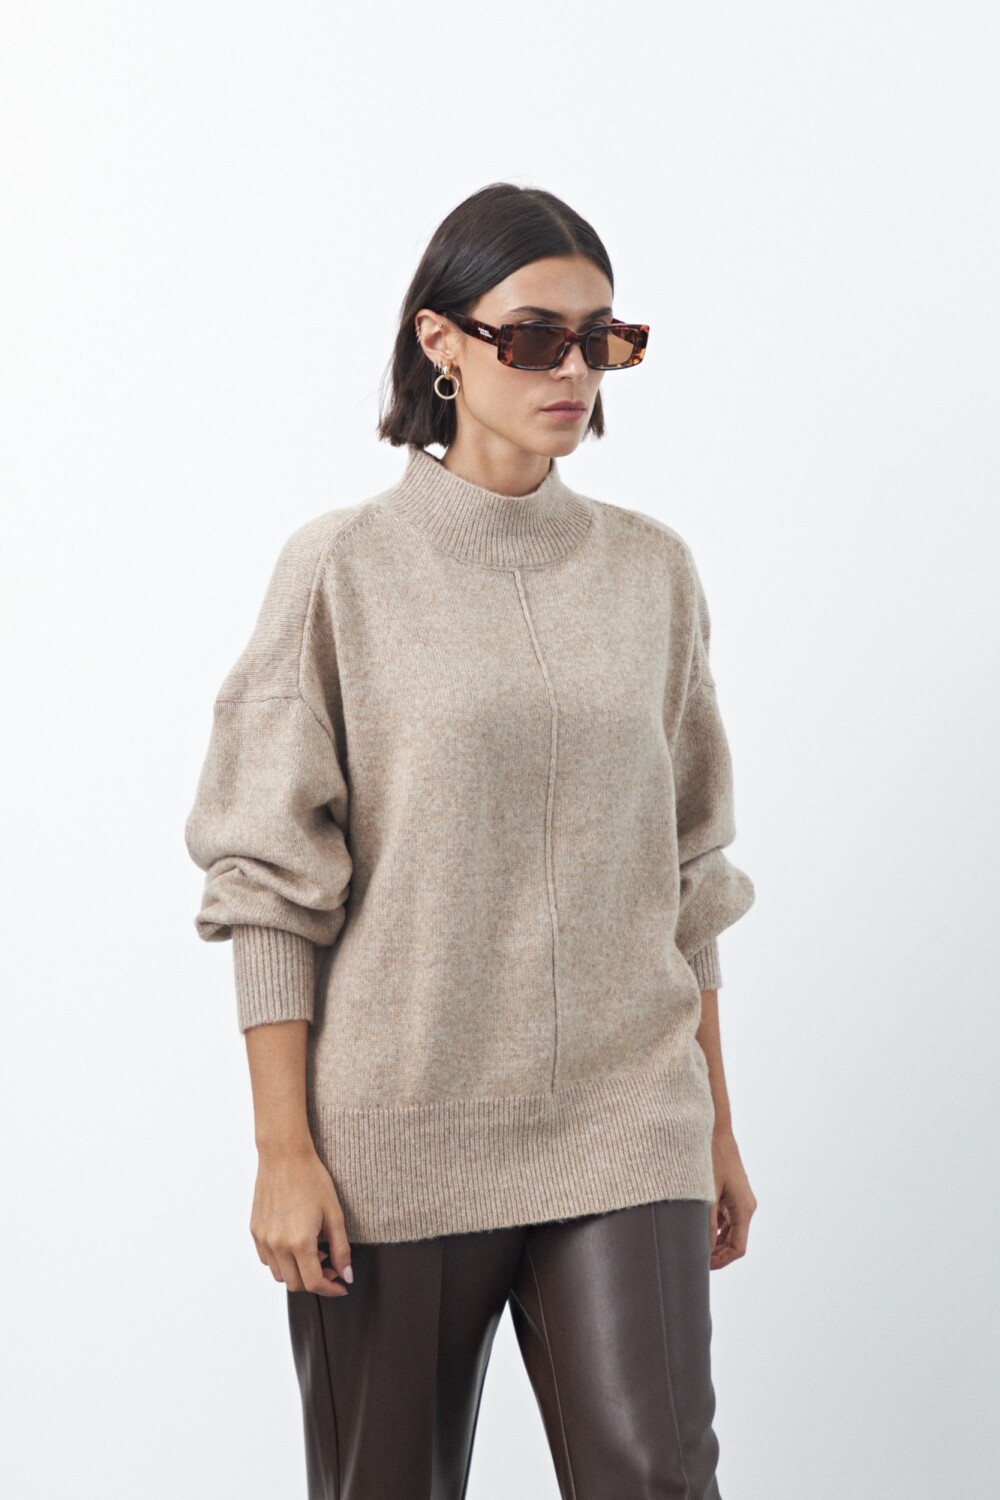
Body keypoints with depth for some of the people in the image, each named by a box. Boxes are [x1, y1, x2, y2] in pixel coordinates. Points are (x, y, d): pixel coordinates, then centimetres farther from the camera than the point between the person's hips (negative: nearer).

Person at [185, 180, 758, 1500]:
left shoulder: (652, 570, 8)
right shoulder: (343, 571, -2)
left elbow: (686, 870, 13)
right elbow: (272, 882, -3)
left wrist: (718, 1127, 13)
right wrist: (284, 1150, -8)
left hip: (624, 1134, 2)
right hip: (399, 1139, -2)